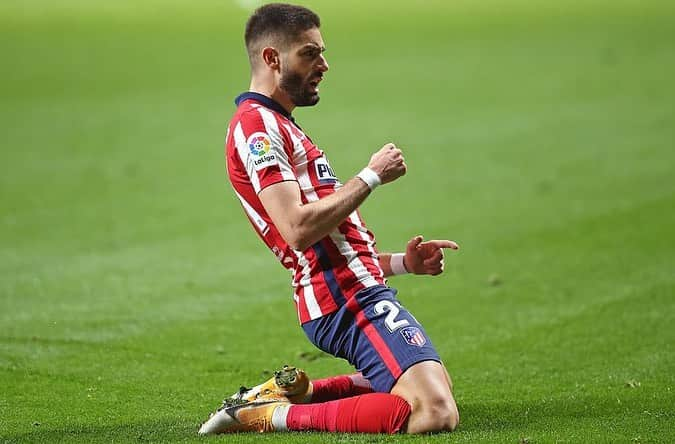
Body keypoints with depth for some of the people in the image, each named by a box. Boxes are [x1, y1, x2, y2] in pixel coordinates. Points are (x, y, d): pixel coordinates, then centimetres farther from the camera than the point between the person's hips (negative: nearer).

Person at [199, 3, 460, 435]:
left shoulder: (277, 127, 23)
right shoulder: (256, 126, -11)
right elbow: (299, 230, -23)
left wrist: (401, 262, 13)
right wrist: (371, 176, -13)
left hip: (359, 290, 11)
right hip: (349, 299, -11)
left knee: (436, 387, 27)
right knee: (436, 414, -24)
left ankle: (297, 390, 14)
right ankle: (271, 414, -14)